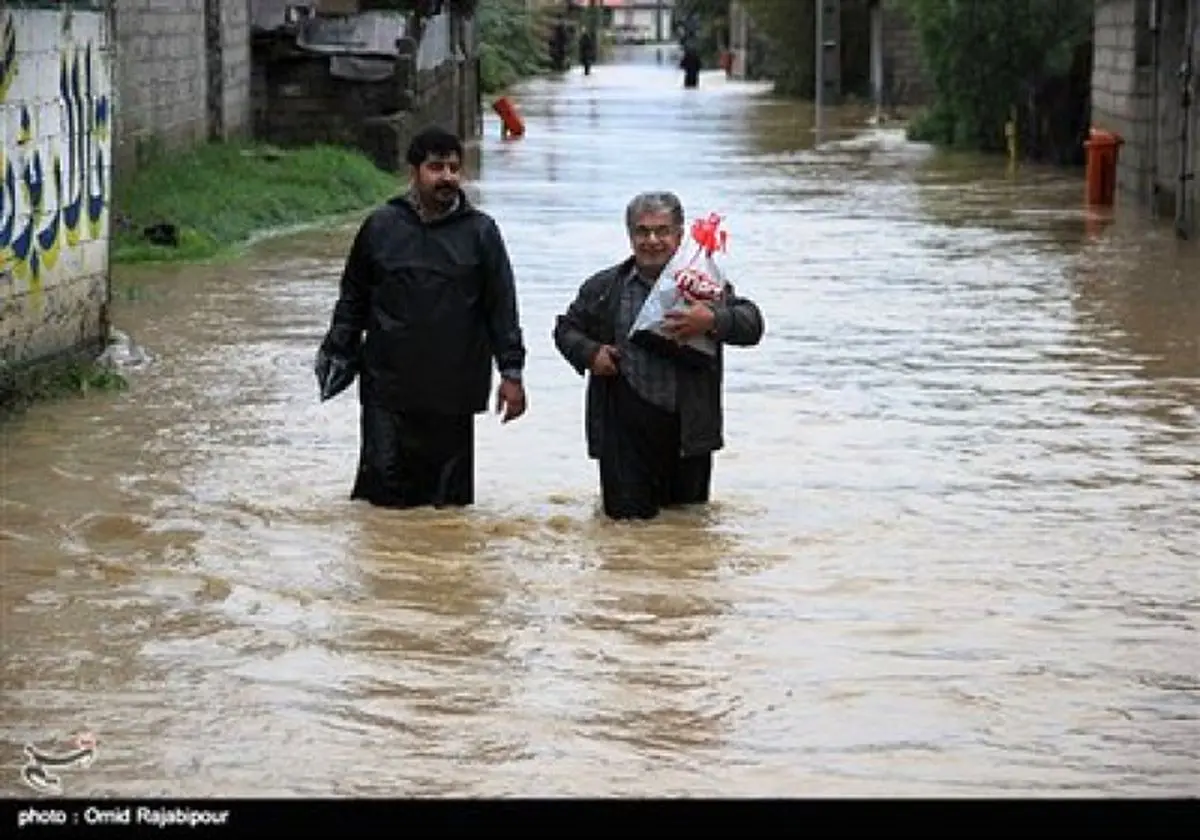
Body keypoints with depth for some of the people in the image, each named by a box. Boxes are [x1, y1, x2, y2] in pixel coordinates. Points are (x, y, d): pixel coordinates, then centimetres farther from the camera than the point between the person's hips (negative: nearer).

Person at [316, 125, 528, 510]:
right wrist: (338, 352, 8)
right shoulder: (381, 226, 6)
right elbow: (353, 297, 15)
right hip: (388, 385, 0)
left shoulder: (480, 232, 5)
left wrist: (511, 373, 0)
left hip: (453, 391, 0)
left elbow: (502, 307, 5)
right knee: (385, 478, -3)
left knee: (448, 493, 3)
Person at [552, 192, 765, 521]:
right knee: (629, 515, 2)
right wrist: (589, 353, -2)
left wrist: (713, 321, -25)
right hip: (626, 430, 0)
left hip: (687, 431, 0)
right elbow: (566, 329, 19)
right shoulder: (604, 287, 8)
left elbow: (752, 325, -5)